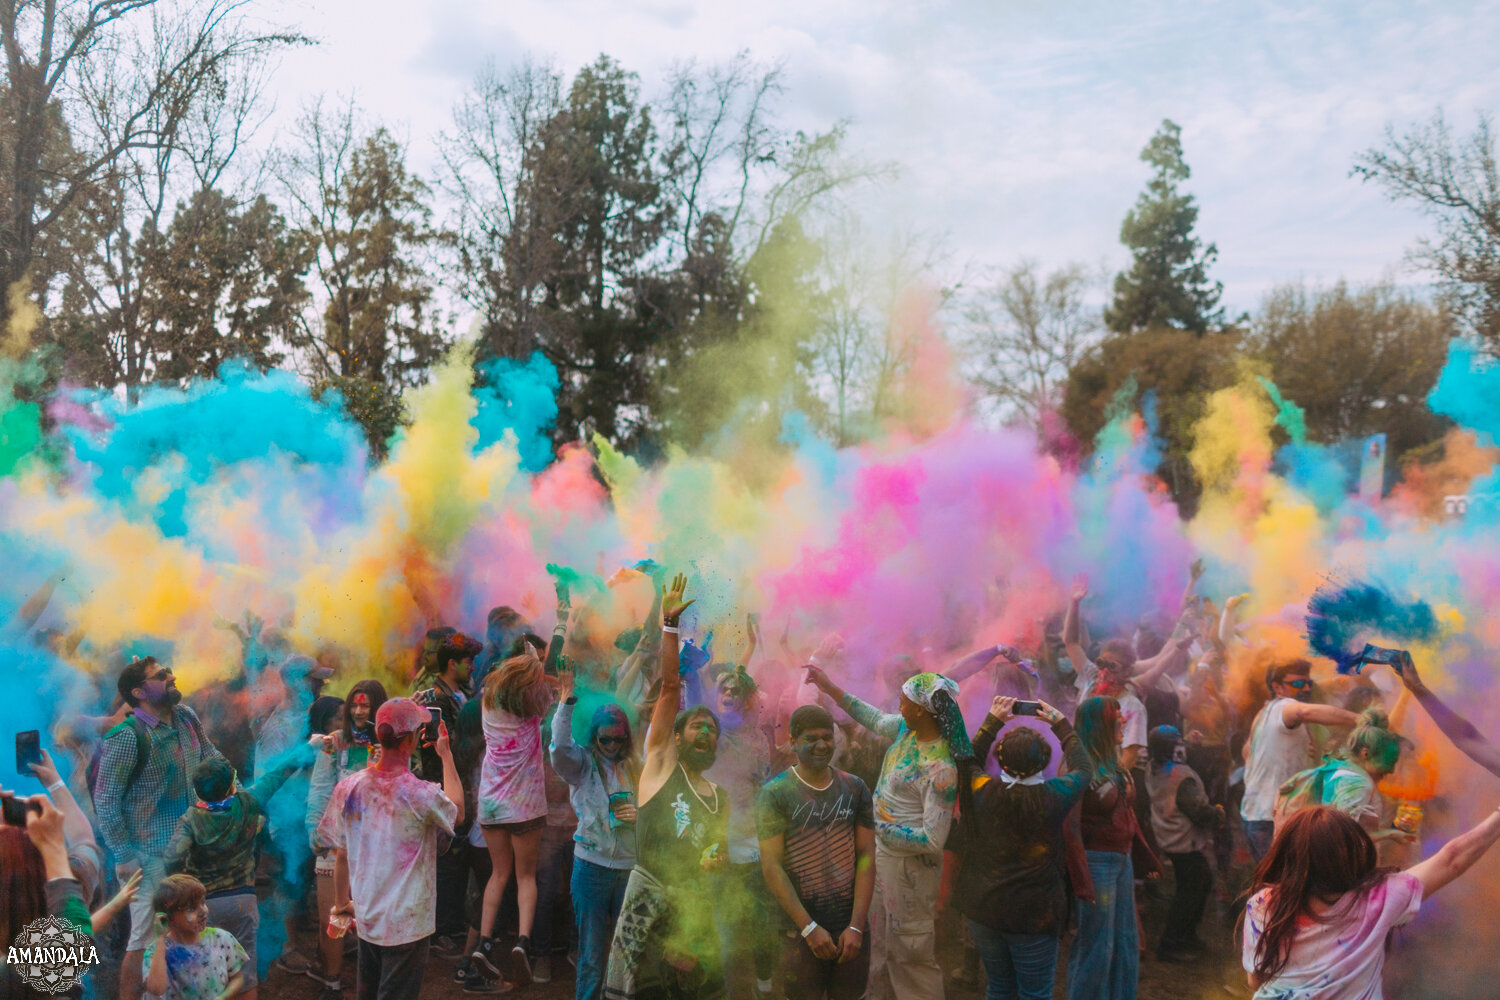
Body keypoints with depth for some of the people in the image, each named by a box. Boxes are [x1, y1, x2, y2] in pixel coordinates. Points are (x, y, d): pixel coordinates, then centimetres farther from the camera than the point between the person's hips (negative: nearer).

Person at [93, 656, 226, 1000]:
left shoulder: (186, 718, 1)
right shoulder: (127, 738, -18)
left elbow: (212, 759, 15)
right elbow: (105, 801, -16)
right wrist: (124, 856, -15)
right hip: (151, 856, -7)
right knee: (145, 938, 2)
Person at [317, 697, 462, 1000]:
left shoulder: (349, 788, -9)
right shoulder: (422, 795, -22)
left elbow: (340, 854, 1)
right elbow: (456, 810, 1)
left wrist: (341, 903, 17)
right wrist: (446, 755, 7)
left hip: (366, 916, 5)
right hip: (407, 923, -5)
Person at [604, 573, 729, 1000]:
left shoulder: (721, 798, 18)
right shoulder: (661, 763, 5)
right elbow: (670, 688, -3)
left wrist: (717, 861, 1)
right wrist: (670, 626, -10)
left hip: (698, 905, 5)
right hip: (650, 897, -5)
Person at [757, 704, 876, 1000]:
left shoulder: (855, 788, 4)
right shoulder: (774, 793, -6)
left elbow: (866, 857, 1)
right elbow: (772, 867, -9)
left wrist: (856, 926, -7)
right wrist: (809, 928, -13)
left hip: (852, 928, 3)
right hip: (800, 931, -3)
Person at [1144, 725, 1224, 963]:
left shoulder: (1152, 771, 1)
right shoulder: (1181, 776, -26)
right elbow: (1201, 811, -23)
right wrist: (1219, 814, -2)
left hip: (1168, 841, 9)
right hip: (1187, 844, -9)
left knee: (1203, 881, 23)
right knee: (1188, 893, 1)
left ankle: (1187, 936, 30)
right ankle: (1169, 946, 6)